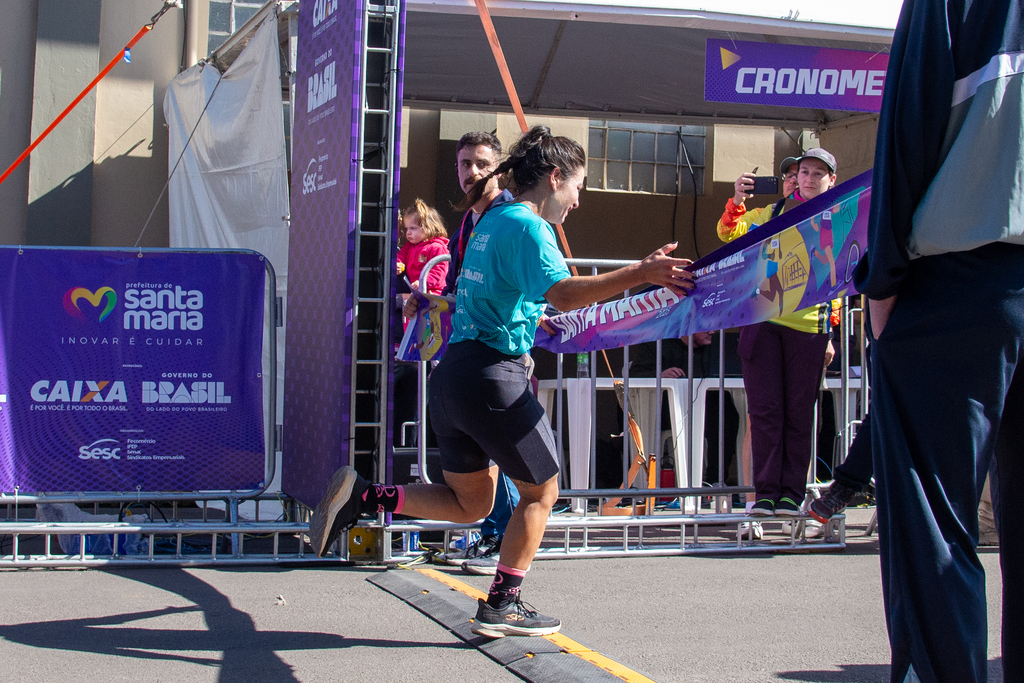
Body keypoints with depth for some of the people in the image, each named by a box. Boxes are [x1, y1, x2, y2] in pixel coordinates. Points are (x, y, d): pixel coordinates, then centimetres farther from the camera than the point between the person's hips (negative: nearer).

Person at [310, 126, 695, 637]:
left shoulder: (491, 220, 18)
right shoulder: (526, 225, -11)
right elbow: (562, 293, -27)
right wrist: (639, 274, -31)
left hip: (453, 371, 9)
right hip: (492, 377, -9)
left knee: (471, 504, 17)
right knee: (542, 490, 9)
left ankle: (362, 496, 5)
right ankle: (502, 606, 12)